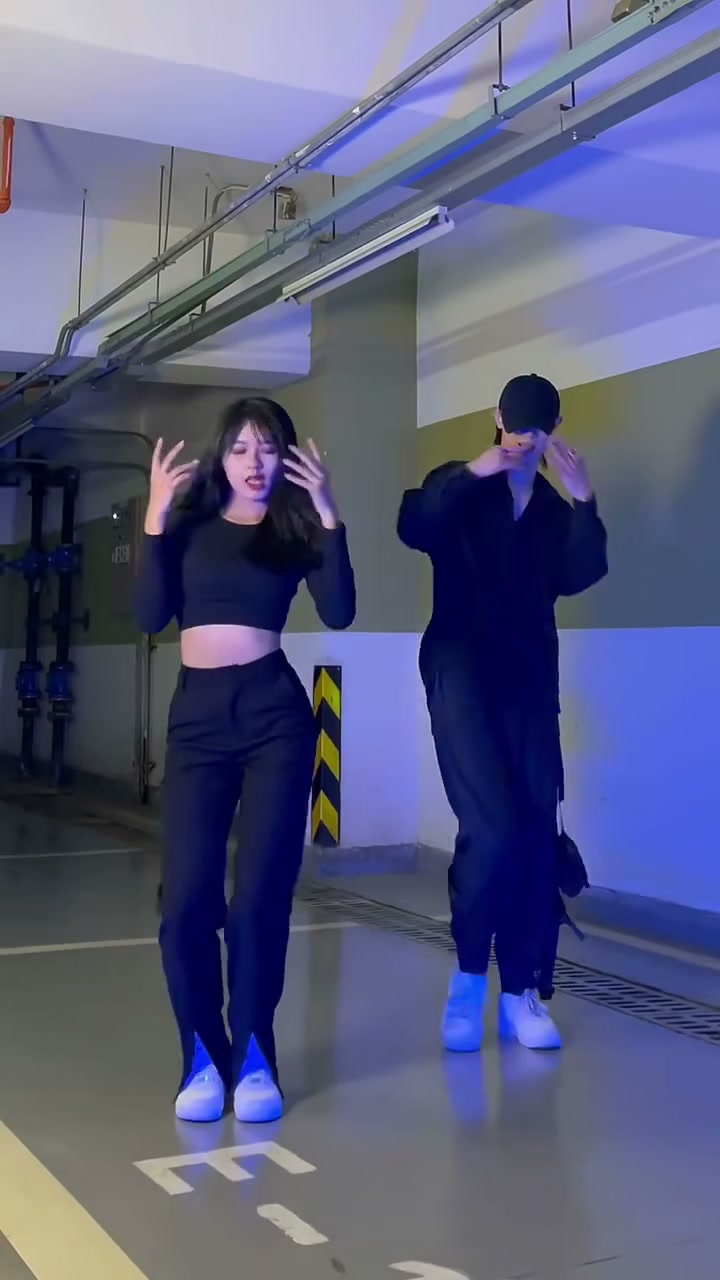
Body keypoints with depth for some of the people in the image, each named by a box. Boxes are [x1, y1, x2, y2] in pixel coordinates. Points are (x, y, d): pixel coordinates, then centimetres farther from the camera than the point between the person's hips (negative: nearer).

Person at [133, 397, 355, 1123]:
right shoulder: (191, 522, 10)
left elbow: (339, 613, -9)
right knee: (185, 900, -5)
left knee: (259, 895, -3)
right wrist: (155, 520, -8)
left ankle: (253, 1058, 13)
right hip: (196, 717, 1)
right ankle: (203, 1058, 12)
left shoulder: (297, 528, 7)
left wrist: (328, 516, -12)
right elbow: (150, 616, -2)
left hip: (274, 714, -1)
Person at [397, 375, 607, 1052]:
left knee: (535, 836, -1)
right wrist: (473, 473, -20)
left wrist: (584, 501, -13)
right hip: (462, 670, -4)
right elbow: (412, 529, -14)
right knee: (493, 826, -18)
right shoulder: (458, 486, 7)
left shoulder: (554, 508, 16)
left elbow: (579, 576, -3)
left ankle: (520, 994, 8)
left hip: (530, 680, 4)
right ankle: (468, 973, 3)